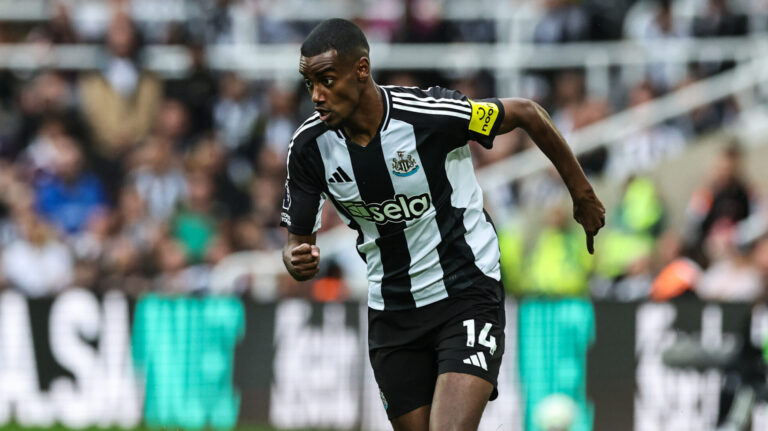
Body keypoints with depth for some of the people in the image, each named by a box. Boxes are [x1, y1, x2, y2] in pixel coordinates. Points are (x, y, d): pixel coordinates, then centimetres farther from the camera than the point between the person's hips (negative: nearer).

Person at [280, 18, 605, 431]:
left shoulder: (430, 113, -21)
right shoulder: (309, 146, -8)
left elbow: (526, 113, -7)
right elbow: (297, 238, 2)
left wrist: (582, 195, 3)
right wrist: (298, 261, -23)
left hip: (468, 295, -5)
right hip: (391, 315, 5)